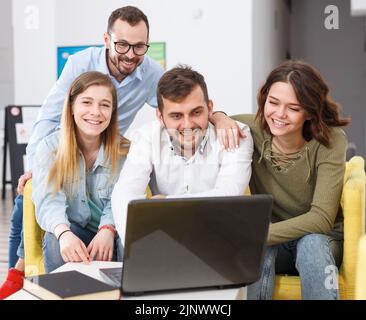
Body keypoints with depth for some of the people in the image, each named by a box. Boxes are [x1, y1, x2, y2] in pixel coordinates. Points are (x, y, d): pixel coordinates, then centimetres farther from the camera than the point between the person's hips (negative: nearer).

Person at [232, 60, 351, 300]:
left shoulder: (330, 141, -17)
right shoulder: (252, 129, -12)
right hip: (271, 239, 1)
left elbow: (321, 218, -24)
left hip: (320, 239, -1)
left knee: (310, 244, -35)